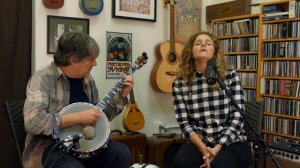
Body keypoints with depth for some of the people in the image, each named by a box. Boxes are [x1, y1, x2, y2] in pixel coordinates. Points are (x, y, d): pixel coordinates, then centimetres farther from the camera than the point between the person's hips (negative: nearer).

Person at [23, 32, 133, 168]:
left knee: (123, 154, -13)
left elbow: (100, 116, 14)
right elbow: (32, 122, -26)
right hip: (52, 147, -6)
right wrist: (78, 117, -26)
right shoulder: (43, 79, -14)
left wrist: (122, 95, 3)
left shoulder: (87, 80, 7)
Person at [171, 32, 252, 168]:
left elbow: (237, 118, -4)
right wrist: (203, 148, -14)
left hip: (231, 142, -1)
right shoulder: (179, 84, 2)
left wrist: (217, 148, -14)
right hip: (198, 143, 1)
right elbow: (184, 123, 0)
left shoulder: (230, 77, 0)